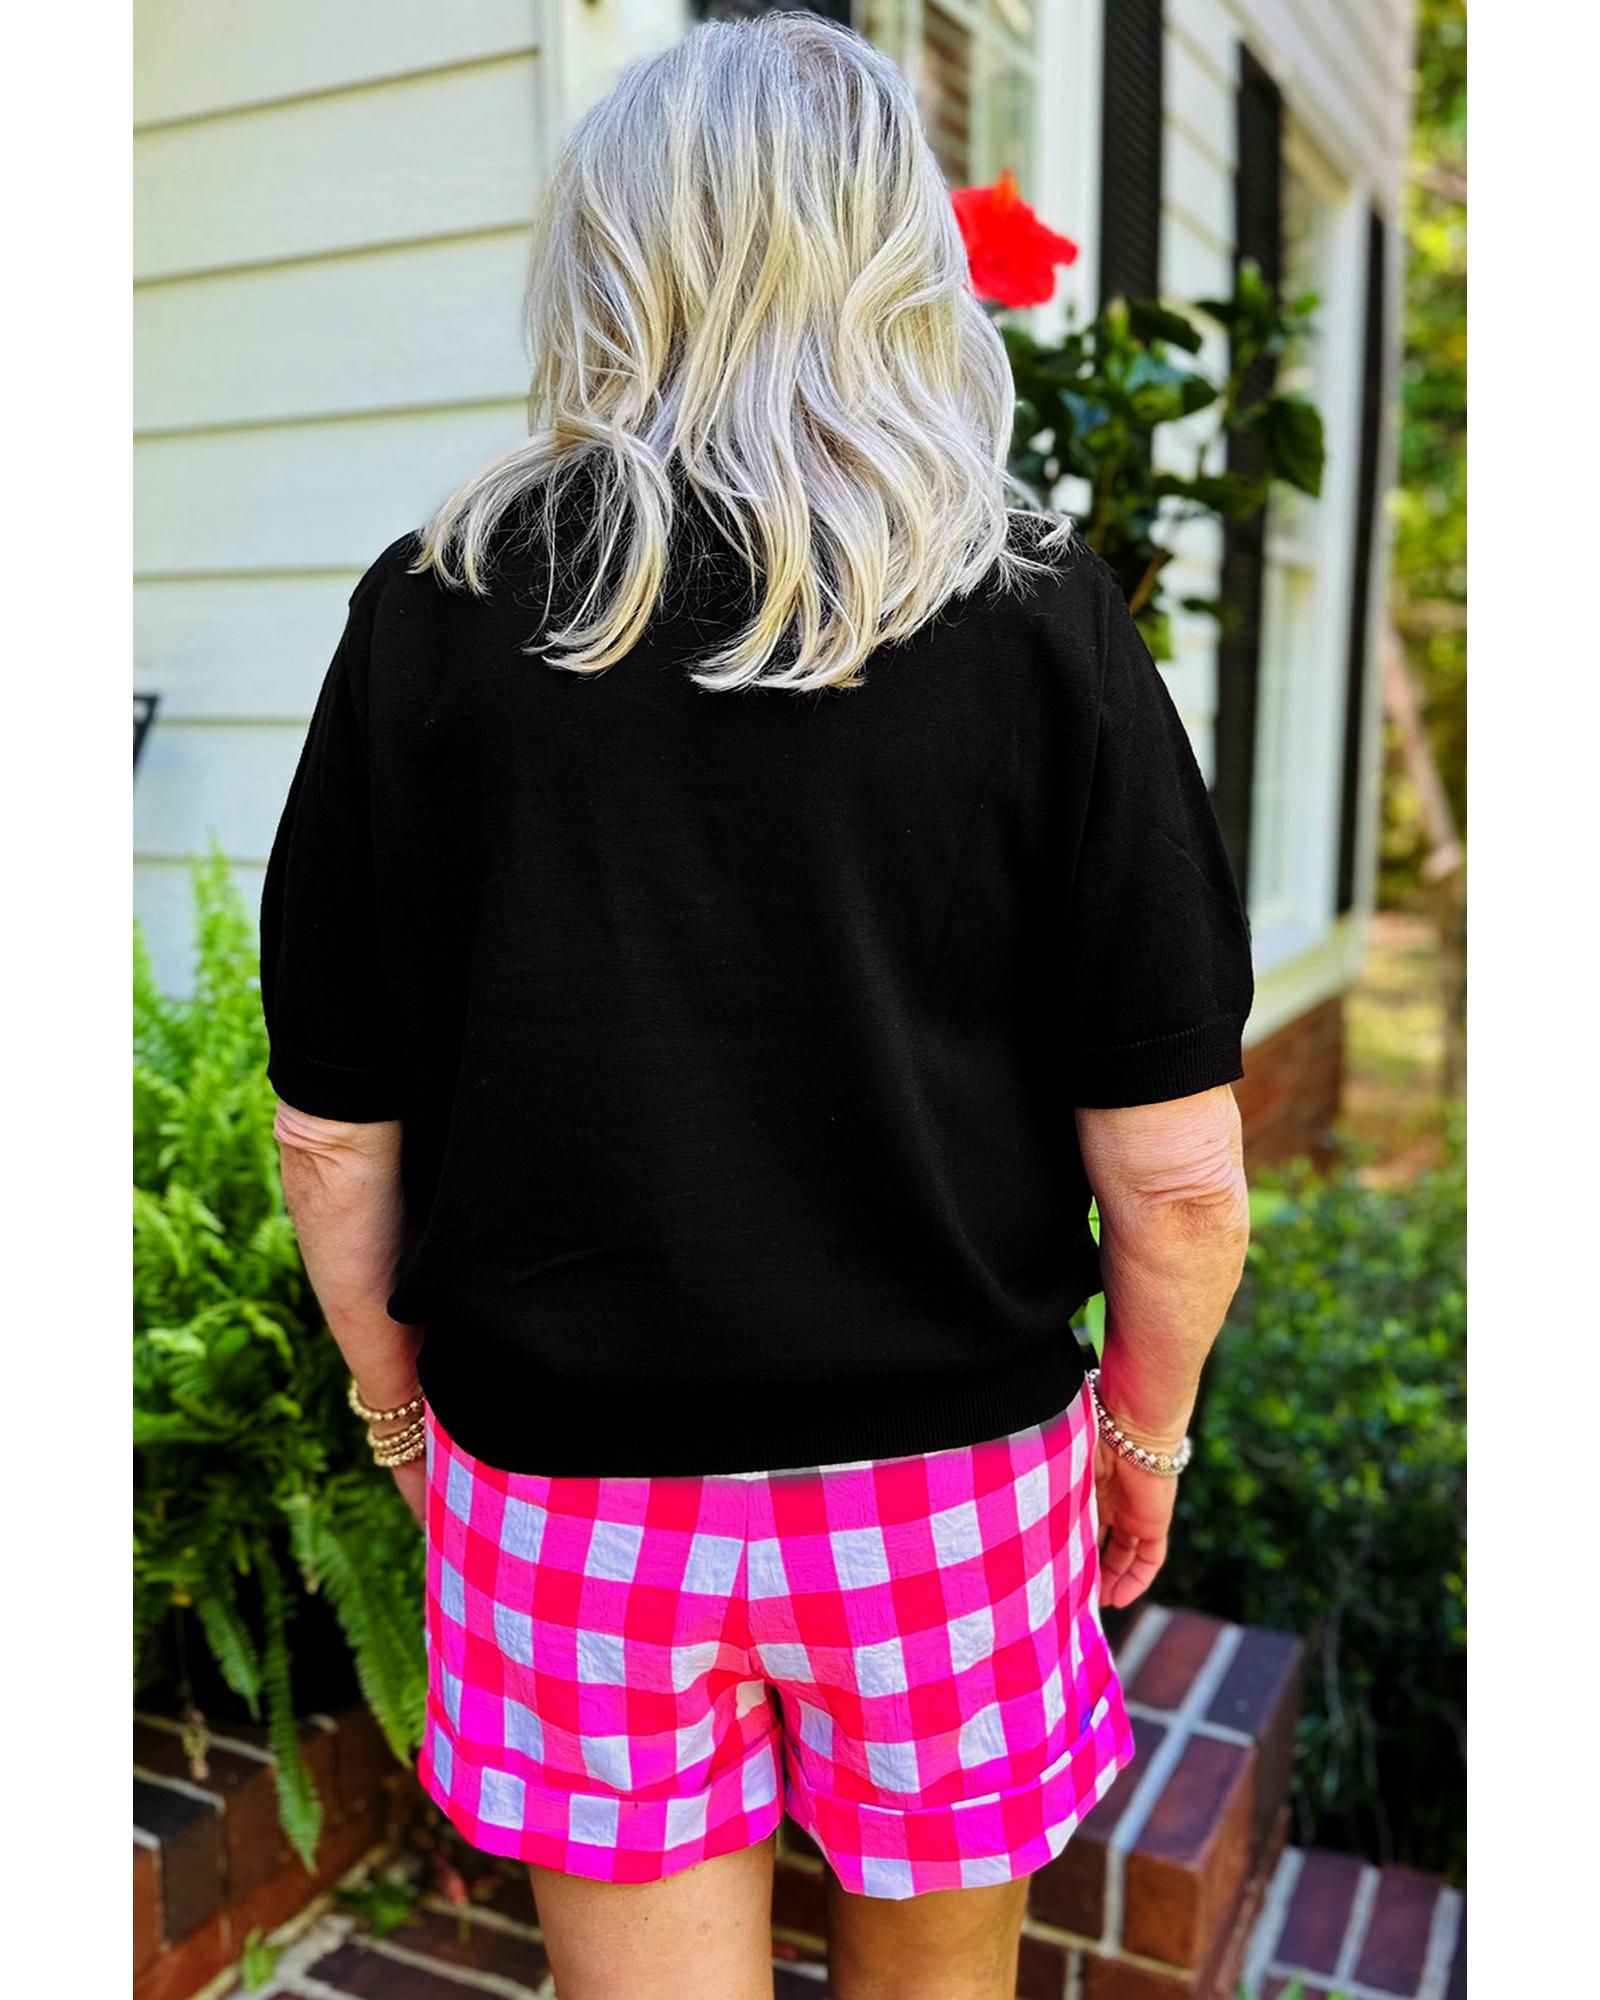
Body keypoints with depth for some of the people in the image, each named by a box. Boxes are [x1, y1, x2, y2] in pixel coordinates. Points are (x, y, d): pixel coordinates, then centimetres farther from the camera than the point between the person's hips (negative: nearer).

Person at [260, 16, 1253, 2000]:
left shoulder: (434, 611, -7)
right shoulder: (1035, 620, -10)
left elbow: (335, 1134, -3)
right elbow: (1177, 1166, -10)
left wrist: (402, 1412, 13)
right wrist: (1145, 1429, 8)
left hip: (559, 1478, 1)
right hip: (944, 1466, 1)